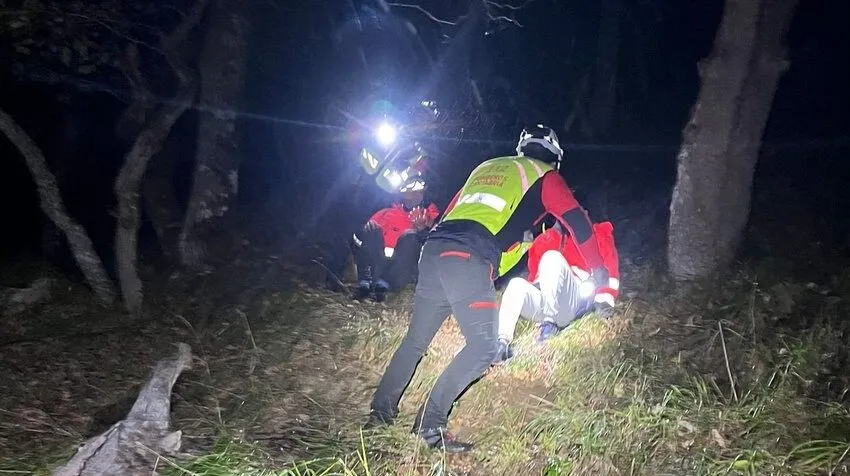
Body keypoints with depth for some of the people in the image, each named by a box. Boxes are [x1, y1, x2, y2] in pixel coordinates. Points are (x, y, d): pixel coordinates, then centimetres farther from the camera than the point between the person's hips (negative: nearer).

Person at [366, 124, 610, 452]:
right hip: (468, 259, -7)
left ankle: (380, 411, 23)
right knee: (484, 346, -2)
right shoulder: (544, 177, 16)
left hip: (433, 249, 7)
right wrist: (598, 269, 21)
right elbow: (577, 221, 11)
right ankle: (430, 423, -7)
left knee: (416, 339, 17)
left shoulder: (486, 167, 33)